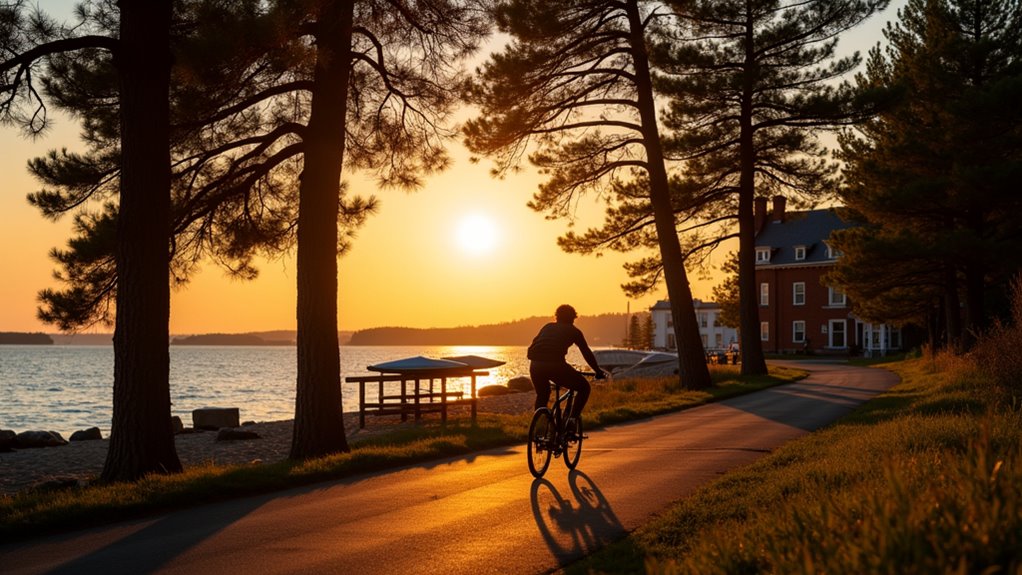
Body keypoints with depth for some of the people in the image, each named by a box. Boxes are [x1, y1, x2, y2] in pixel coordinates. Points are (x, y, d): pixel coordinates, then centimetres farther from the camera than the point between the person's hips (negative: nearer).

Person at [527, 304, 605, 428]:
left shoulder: (547, 327, 29)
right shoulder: (574, 331, 19)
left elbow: (533, 345, 31)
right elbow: (587, 353, 20)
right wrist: (598, 371, 30)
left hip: (535, 365, 5)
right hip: (555, 365, -5)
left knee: (542, 395, 32)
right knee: (585, 387, 15)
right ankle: (572, 419, 2)